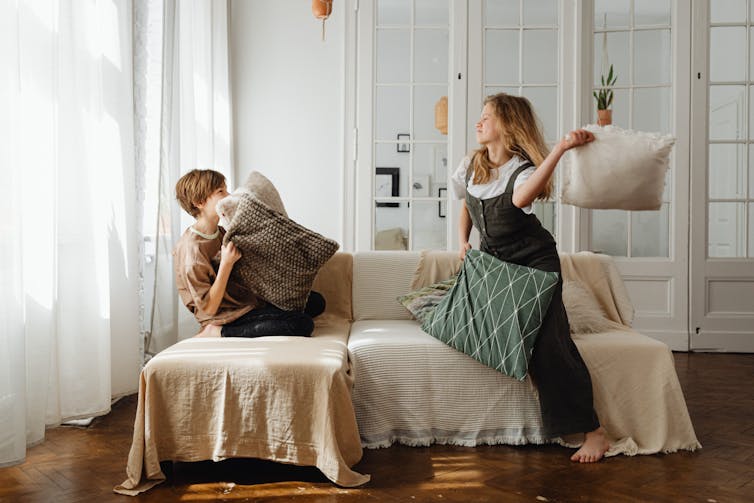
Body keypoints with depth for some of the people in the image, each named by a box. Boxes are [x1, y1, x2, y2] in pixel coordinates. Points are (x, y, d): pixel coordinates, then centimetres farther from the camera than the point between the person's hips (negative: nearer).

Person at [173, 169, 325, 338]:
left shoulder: (220, 232, 7)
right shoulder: (191, 249, -21)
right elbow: (209, 308, -20)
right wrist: (226, 264, -26)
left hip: (251, 301, 9)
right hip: (230, 317, -9)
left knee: (317, 301, 9)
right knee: (303, 324, -24)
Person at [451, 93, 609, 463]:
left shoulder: (524, 169, -16)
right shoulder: (471, 166, 4)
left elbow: (521, 198, -42)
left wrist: (560, 148, -42)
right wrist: (463, 242, 8)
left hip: (535, 261, -7)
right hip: (492, 260, 7)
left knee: (547, 342, -19)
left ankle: (593, 430, -9)